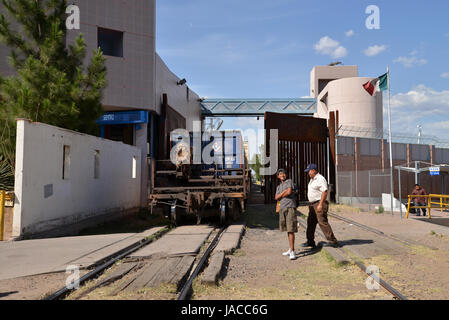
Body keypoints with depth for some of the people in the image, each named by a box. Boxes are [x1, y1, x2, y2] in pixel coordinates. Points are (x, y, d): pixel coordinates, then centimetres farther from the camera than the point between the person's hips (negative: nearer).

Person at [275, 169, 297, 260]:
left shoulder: (289, 181, 4)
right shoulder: (278, 187, 22)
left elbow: (289, 192, -12)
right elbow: (276, 198, 6)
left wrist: (281, 195, 3)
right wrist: (283, 192, -9)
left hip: (290, 207, -7)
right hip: (282, 208, 7)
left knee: (291, 229, -12)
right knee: (287, 229, 11)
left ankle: (292, 251, -14)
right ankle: (291, 250, 20)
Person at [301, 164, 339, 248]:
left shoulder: (320, 179, -13)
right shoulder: (312, 180, 17)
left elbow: (324, 192, -21)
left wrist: (320, 204, -26)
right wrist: (310, 204, 20)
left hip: (319, 203, -10)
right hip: (313, 204, 10)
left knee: (323, 222, -12)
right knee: (310, 222, 11)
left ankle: (333, 241, -6)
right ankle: (310, 242, 19)